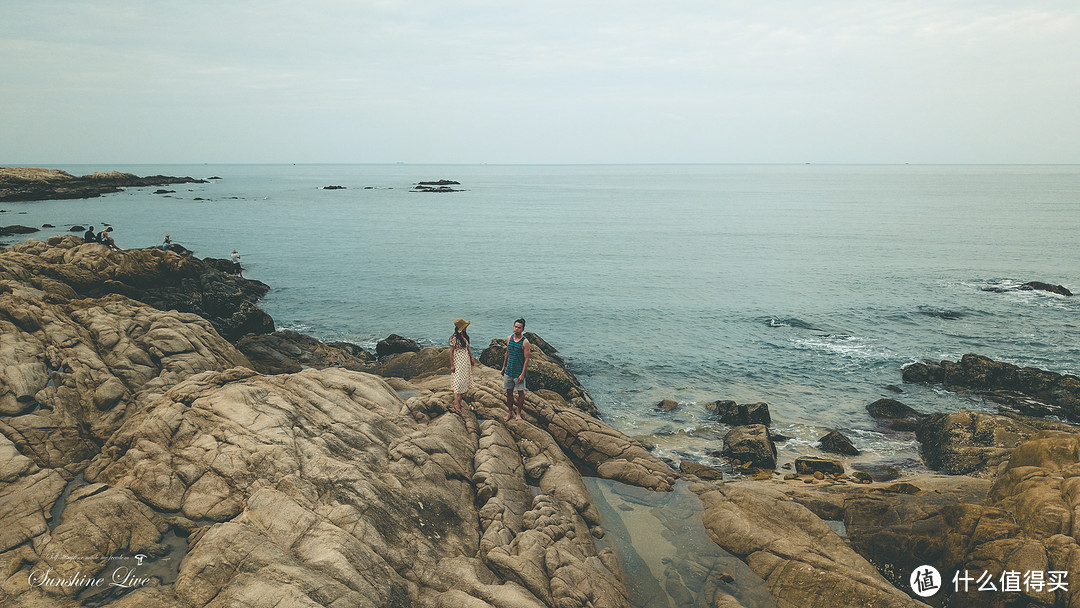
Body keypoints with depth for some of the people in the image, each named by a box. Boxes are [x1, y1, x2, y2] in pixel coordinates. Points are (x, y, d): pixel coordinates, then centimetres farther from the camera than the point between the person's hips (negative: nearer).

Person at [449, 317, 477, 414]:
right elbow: (451, 351, -13)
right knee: (459, 381, -11)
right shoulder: (454, 337, -16)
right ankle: (456, 405, -10)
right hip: (458, 360, -8)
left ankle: (459, 400, 20)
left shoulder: (465, 335, 5)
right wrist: (452, 365, -14)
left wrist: (471, 358, 18)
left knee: (464, 381, 9)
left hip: (466, 360, 8)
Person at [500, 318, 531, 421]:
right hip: (509, 370, 5)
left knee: (520, 393, 6)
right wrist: (504, 366, 16)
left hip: (519, 372, -5)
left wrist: (523, 374, -16)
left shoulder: (525, 342, -14)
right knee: (509, 392, 12)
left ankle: (518, 413, 21)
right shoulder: (509, 338, 3)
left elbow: (526, 359, -13)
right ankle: (510, 412, 26)